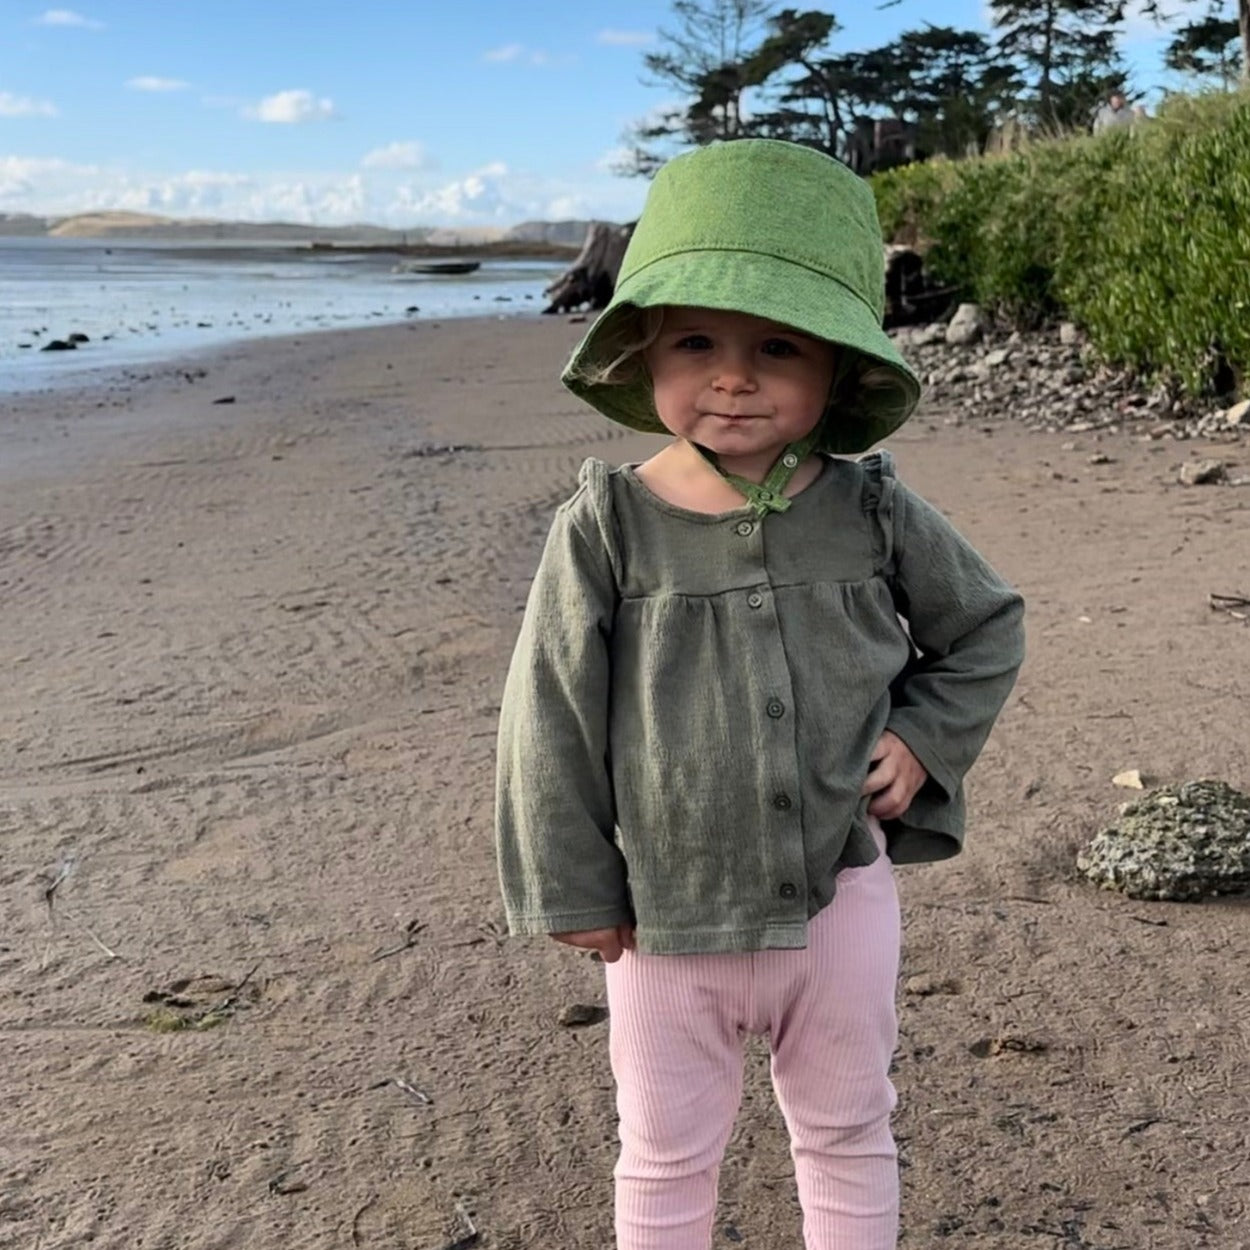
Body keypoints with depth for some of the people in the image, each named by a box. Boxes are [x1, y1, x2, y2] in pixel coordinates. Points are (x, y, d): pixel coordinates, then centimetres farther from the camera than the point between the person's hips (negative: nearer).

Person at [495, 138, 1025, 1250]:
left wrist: (923, 740, -3)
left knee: (848, 1135, 22)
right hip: (665, 918, -1)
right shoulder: (606, 525, -14)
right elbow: (550, 716, -8)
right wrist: (573, 889, -4)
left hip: (840, 897, 2)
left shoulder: (875, 512, -8)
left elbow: (985, 628, 10)